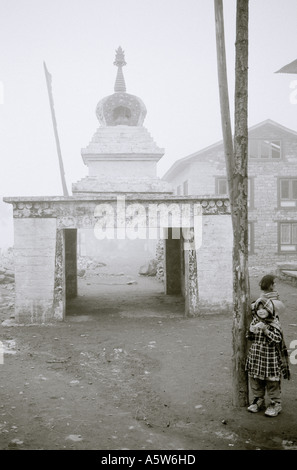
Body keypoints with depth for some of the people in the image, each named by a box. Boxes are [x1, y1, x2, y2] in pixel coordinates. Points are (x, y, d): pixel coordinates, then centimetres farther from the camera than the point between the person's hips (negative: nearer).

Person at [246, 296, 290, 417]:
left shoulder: (274, 323, -11)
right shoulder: (255, 321, 4)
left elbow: (277, 339, -20)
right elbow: (250, 338, 10)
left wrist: (265, 330, -32)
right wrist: (251, 331, -12)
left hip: (270, 358, -5)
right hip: (255, 356, 5)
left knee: (272, 382, 4)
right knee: (255, 381, 14)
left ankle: (275, 404, 20)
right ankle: (258, 401, 32)